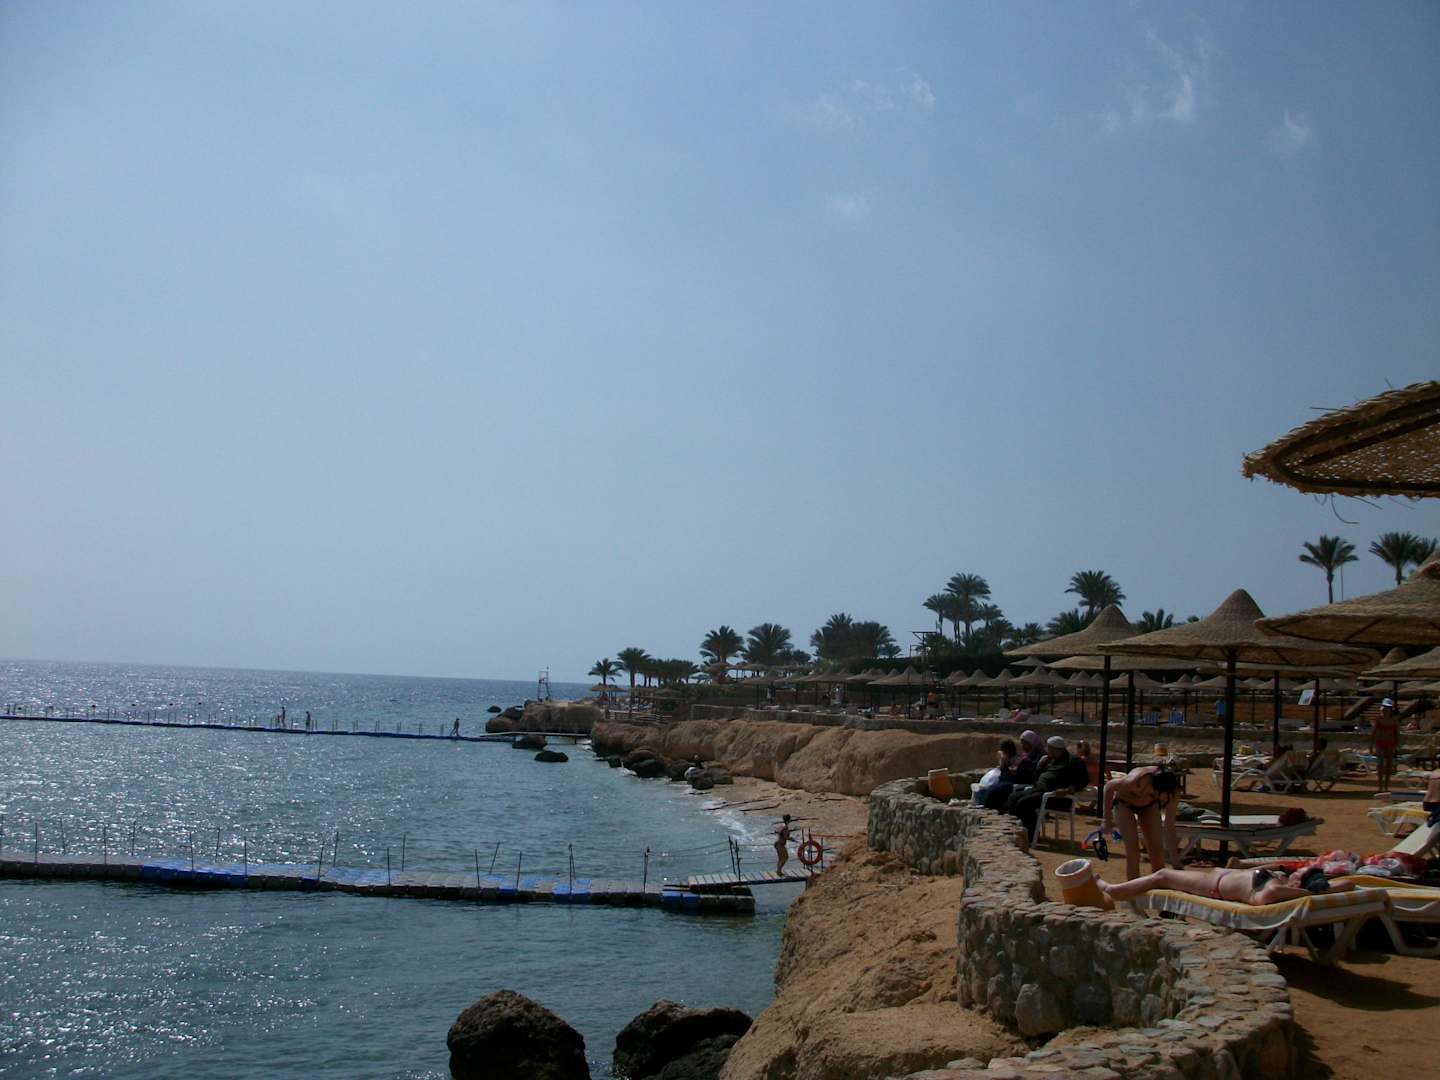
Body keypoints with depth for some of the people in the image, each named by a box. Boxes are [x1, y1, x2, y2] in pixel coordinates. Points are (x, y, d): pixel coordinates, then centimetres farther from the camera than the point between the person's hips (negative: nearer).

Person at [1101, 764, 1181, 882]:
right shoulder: (1136, 781, -43)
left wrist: (1175, 858, -17)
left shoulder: (1173, 791, -30)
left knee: (1157, 852, -3)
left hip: (1149, 804, 3)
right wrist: (1106, 820, -16)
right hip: (1124, 803, -3)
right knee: (1133, 853, -12)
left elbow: (1169, 826, -19)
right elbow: (1109, 787, -22)